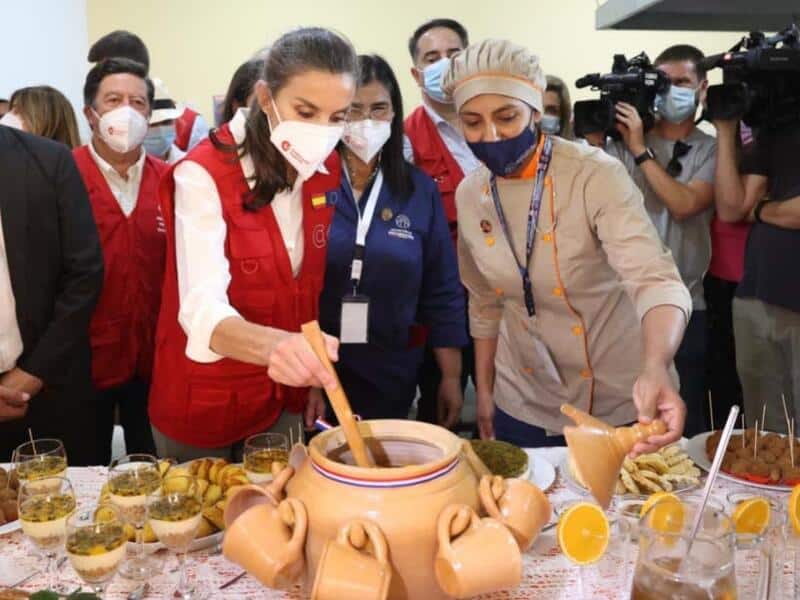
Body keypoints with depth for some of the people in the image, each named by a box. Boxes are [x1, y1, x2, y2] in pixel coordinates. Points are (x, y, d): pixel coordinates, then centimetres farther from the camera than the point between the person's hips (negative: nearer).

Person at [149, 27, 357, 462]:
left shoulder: (327, 170, -5)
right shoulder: (203, 174, -22)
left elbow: (312, 287, 5)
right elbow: (202, 307, -33)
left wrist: (313, 373, 5)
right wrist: (274, 345, -52)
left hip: (285, 398, 5)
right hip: (205, 402, -4)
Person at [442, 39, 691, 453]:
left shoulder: (595, 176, -20)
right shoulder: (469, 195, -4)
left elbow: (655, 280, -31)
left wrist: (654, 368, -48)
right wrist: (484, 390, 9)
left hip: (621, 404, -3)